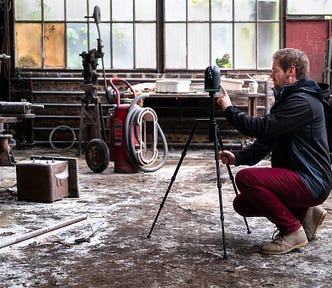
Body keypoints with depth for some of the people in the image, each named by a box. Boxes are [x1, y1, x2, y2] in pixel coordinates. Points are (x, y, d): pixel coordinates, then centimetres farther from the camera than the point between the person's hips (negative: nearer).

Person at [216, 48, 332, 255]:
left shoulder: (304, 102, -18)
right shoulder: (287, 99, 16)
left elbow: (262, 129, -24)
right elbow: (266, 140, 14)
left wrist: (229, 109, -12)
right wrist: (238, 157, -1)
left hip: (311, 183, -10)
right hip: (295, 178, 10)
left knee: (246, 178, -25)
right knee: (243, 204, 8)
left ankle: (293, 231, -13)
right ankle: (304, 213, 13)